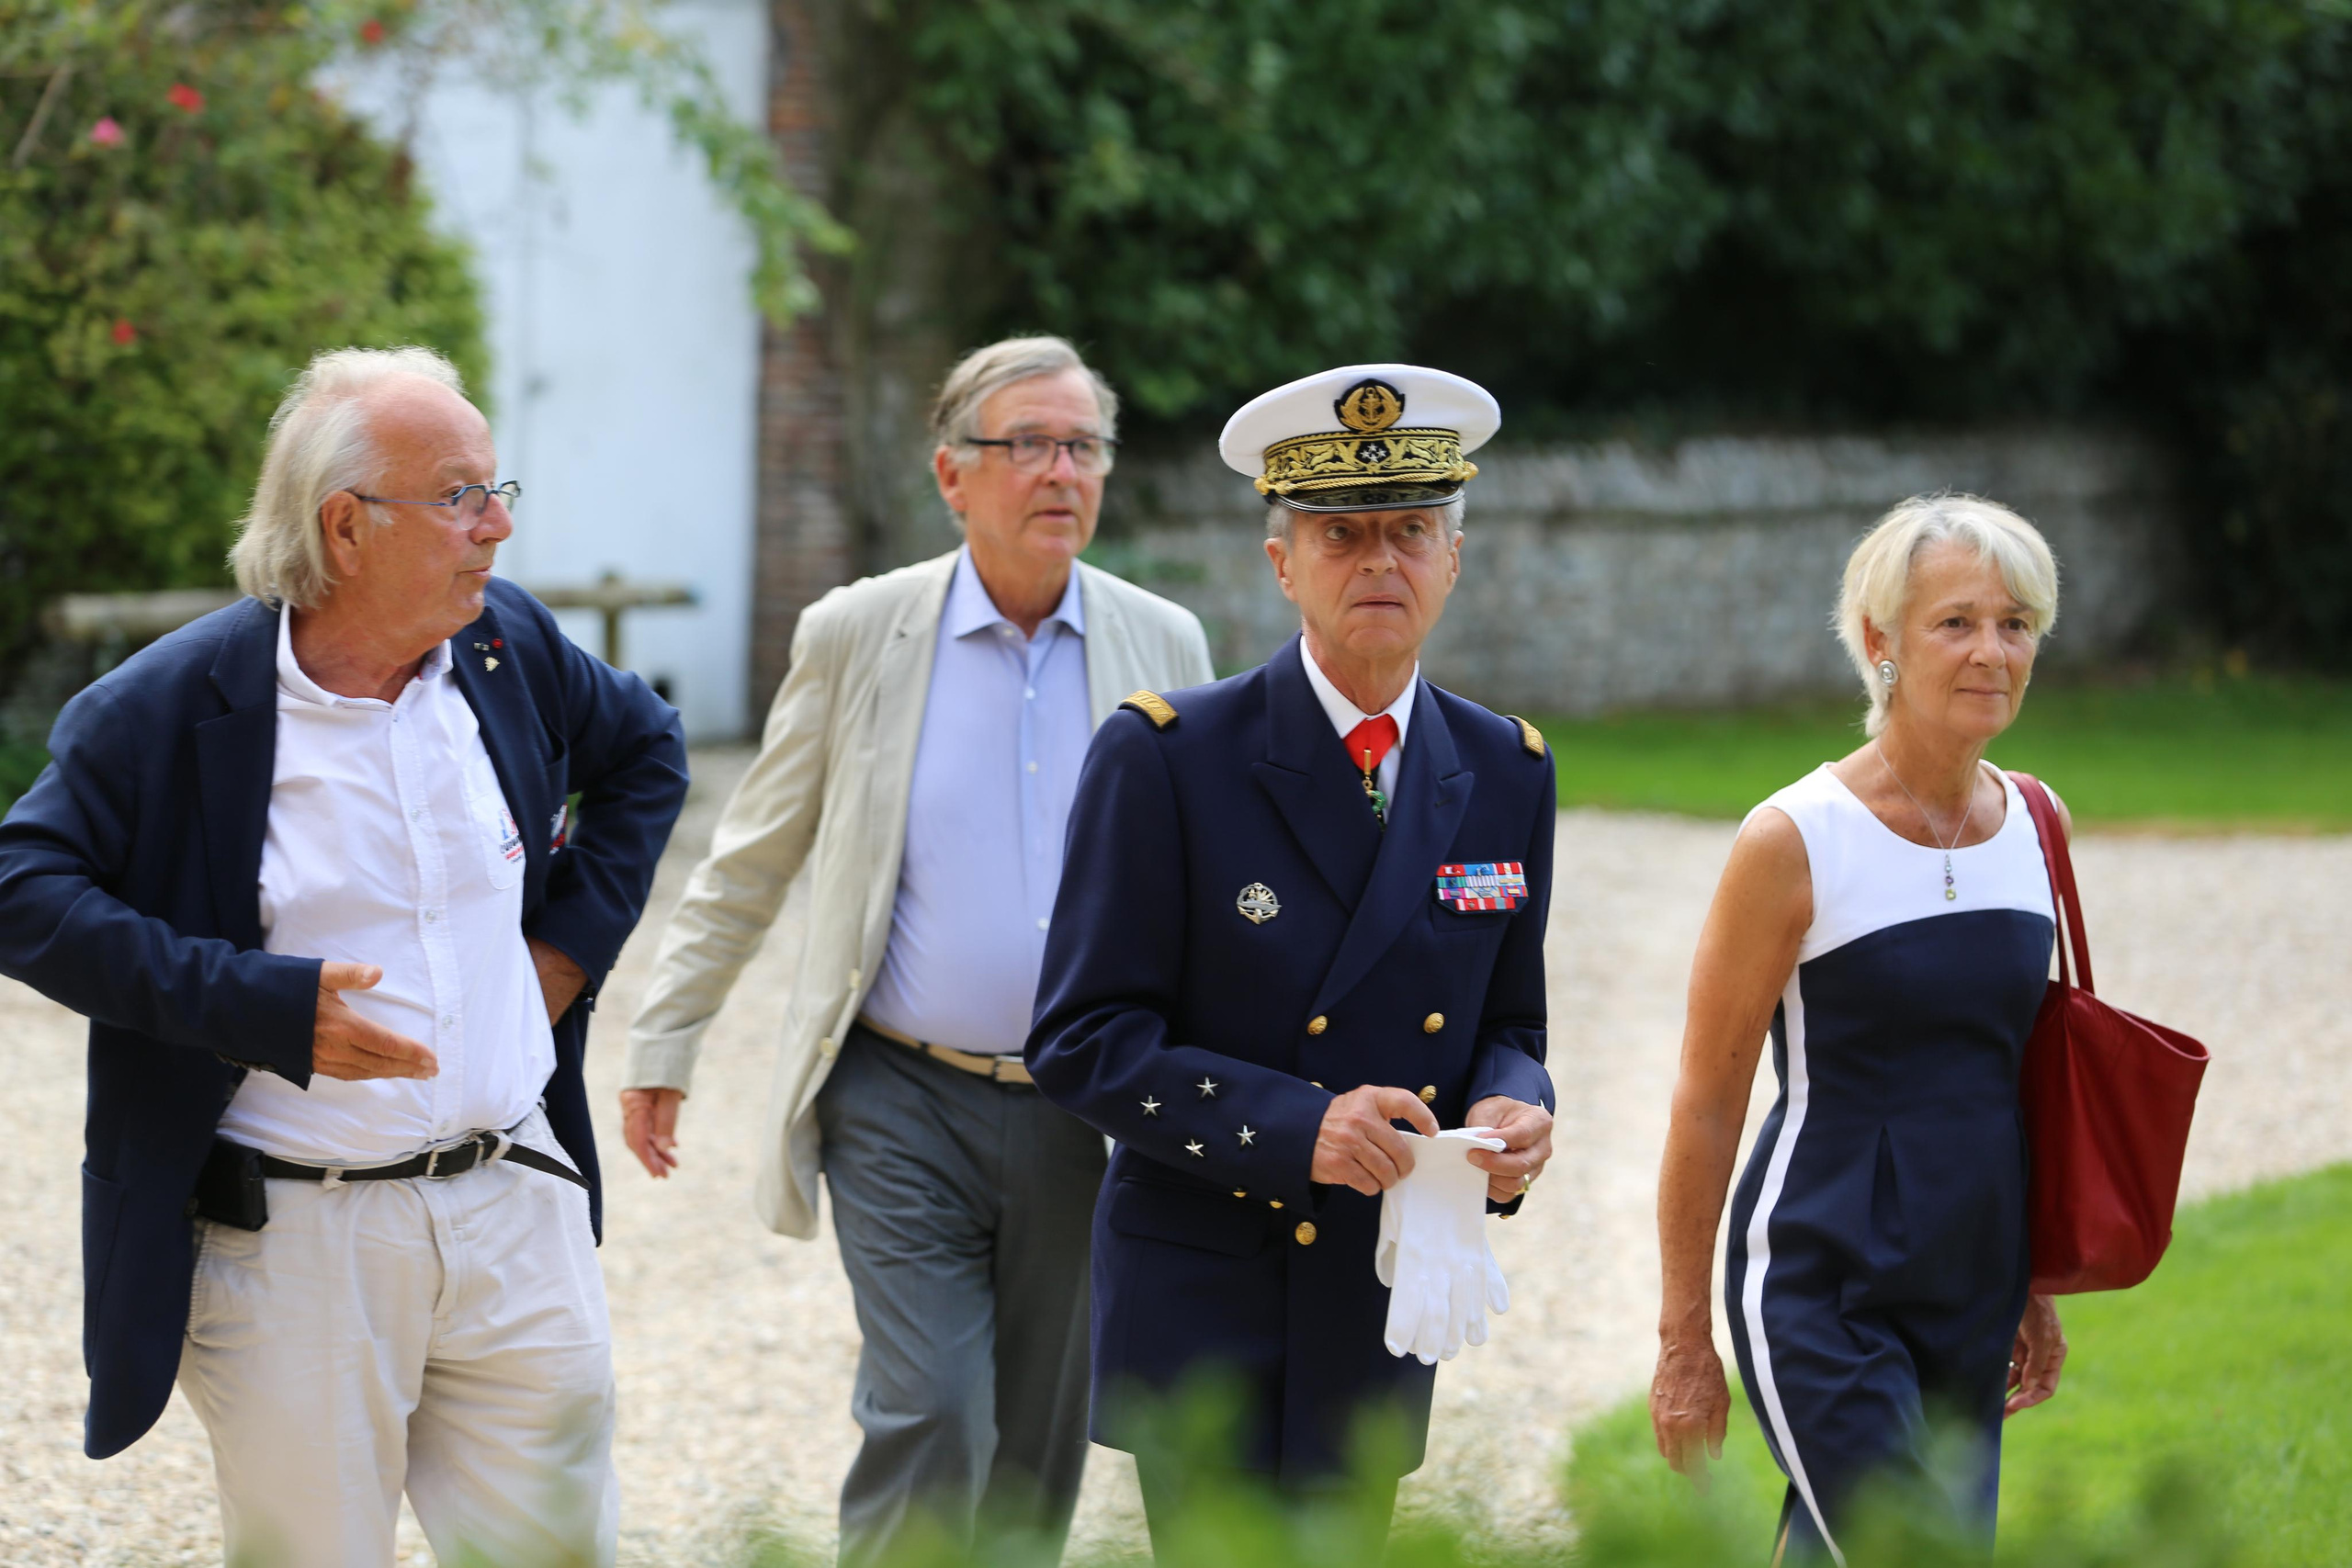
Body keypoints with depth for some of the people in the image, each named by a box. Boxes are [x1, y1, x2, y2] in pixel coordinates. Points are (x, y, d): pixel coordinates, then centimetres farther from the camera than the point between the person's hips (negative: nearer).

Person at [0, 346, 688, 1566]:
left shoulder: (510, 646, 5)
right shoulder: (171, 707, -11)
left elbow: (646, 752, 24)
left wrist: (577, 937, 10)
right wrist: (265, 1007, -20)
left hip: (518, 1203, 5)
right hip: (293, 1243, -4)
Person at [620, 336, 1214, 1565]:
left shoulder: (1163, 647, 4)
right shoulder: (859, 635, -1)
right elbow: (745, 868, 7)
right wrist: (663, 1044, 5)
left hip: (1085, 1123, 2)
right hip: (907, 1102, -2)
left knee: (1036, 1460, 9)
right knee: (930, 1424, -14)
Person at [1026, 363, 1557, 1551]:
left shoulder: (1505, 774, 6)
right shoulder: (1166, 758, -9)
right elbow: (1083, 1043, -11)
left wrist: (1511, 1110, -11)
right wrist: (1293, 1127, -24)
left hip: (1382, 1313, 5)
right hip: (1203, 1301, -5)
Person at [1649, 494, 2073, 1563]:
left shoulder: (2032, 824, 6)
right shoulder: (1796, 841, -11)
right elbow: (1706, 1104, -6)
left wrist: (2032, 1289, 20)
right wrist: (1684, 1342, -5)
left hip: (1969, 1303, 6)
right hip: (1823, 1299, -6)